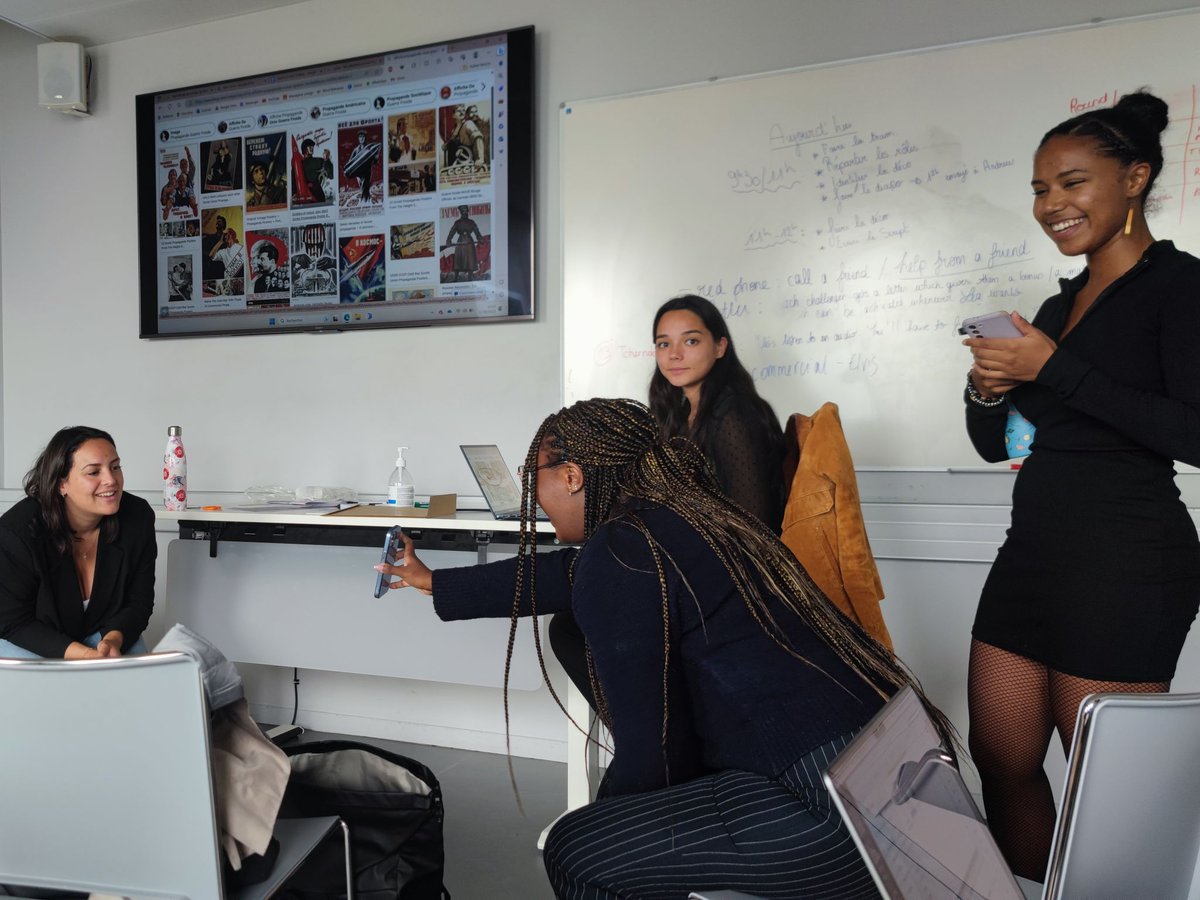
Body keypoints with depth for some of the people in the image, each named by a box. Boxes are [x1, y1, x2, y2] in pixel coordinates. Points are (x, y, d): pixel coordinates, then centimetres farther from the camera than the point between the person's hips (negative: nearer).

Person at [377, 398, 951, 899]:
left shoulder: (618, 553, -14)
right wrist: (435, 583, 42)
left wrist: (604, 837, 12)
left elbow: (649, 746, -11)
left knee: (577, 850, 0)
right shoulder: (672, 515, 13)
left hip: (833, 798, -10)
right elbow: (553, 576, 27)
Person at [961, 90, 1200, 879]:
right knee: (1001, 760, 10)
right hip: (1033, 550, 7)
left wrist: (1054, 369, -19)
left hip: (1127, 562, -7)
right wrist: (987, 390, -4)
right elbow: (995, 444, 17)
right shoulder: (1062, 304, 15)